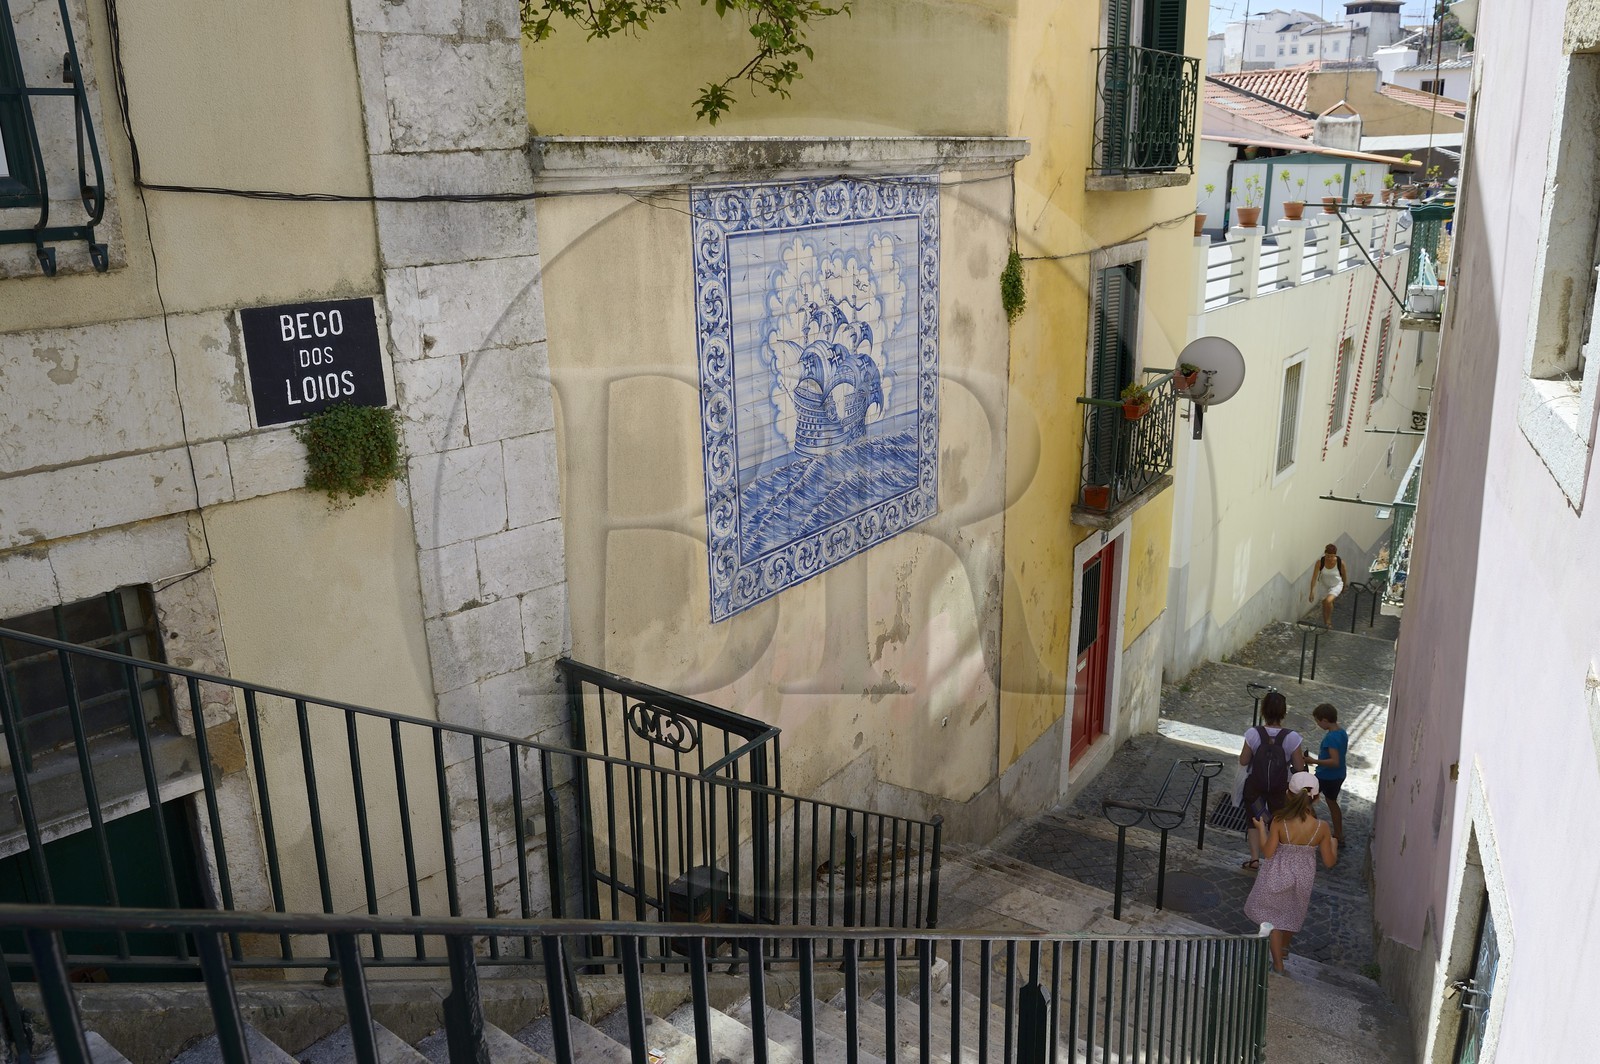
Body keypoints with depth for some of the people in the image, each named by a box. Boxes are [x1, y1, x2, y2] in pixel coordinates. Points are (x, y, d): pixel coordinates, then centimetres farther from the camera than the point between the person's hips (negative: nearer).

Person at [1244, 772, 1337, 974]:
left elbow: (1268, 852, -18)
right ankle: (1283, 947, 51)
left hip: (1278, 875, -3)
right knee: (1292, 912, 28)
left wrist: (1261, 829, -4)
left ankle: (1278, 963, 19)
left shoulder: (1280, 822, -24)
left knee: (1273, 915, 17)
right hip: (1304, 877, 3)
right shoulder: (1321, 828, -18)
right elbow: (1329, 862, -9)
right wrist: (1333, 845, 11)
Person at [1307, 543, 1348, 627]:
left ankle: (1329, 620, 0)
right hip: (1323, 585, 2)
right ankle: (1326, 624, 33)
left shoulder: (1340, 562, -25)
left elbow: (1344, 576, -7)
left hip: (1336, 585, -2)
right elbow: (1314, 577, -22)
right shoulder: (1320, 562, -25)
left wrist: (1344, 588, 8)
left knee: (1328, 601, -26)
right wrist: (1312, 592, -26)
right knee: (1325, 604, 11)